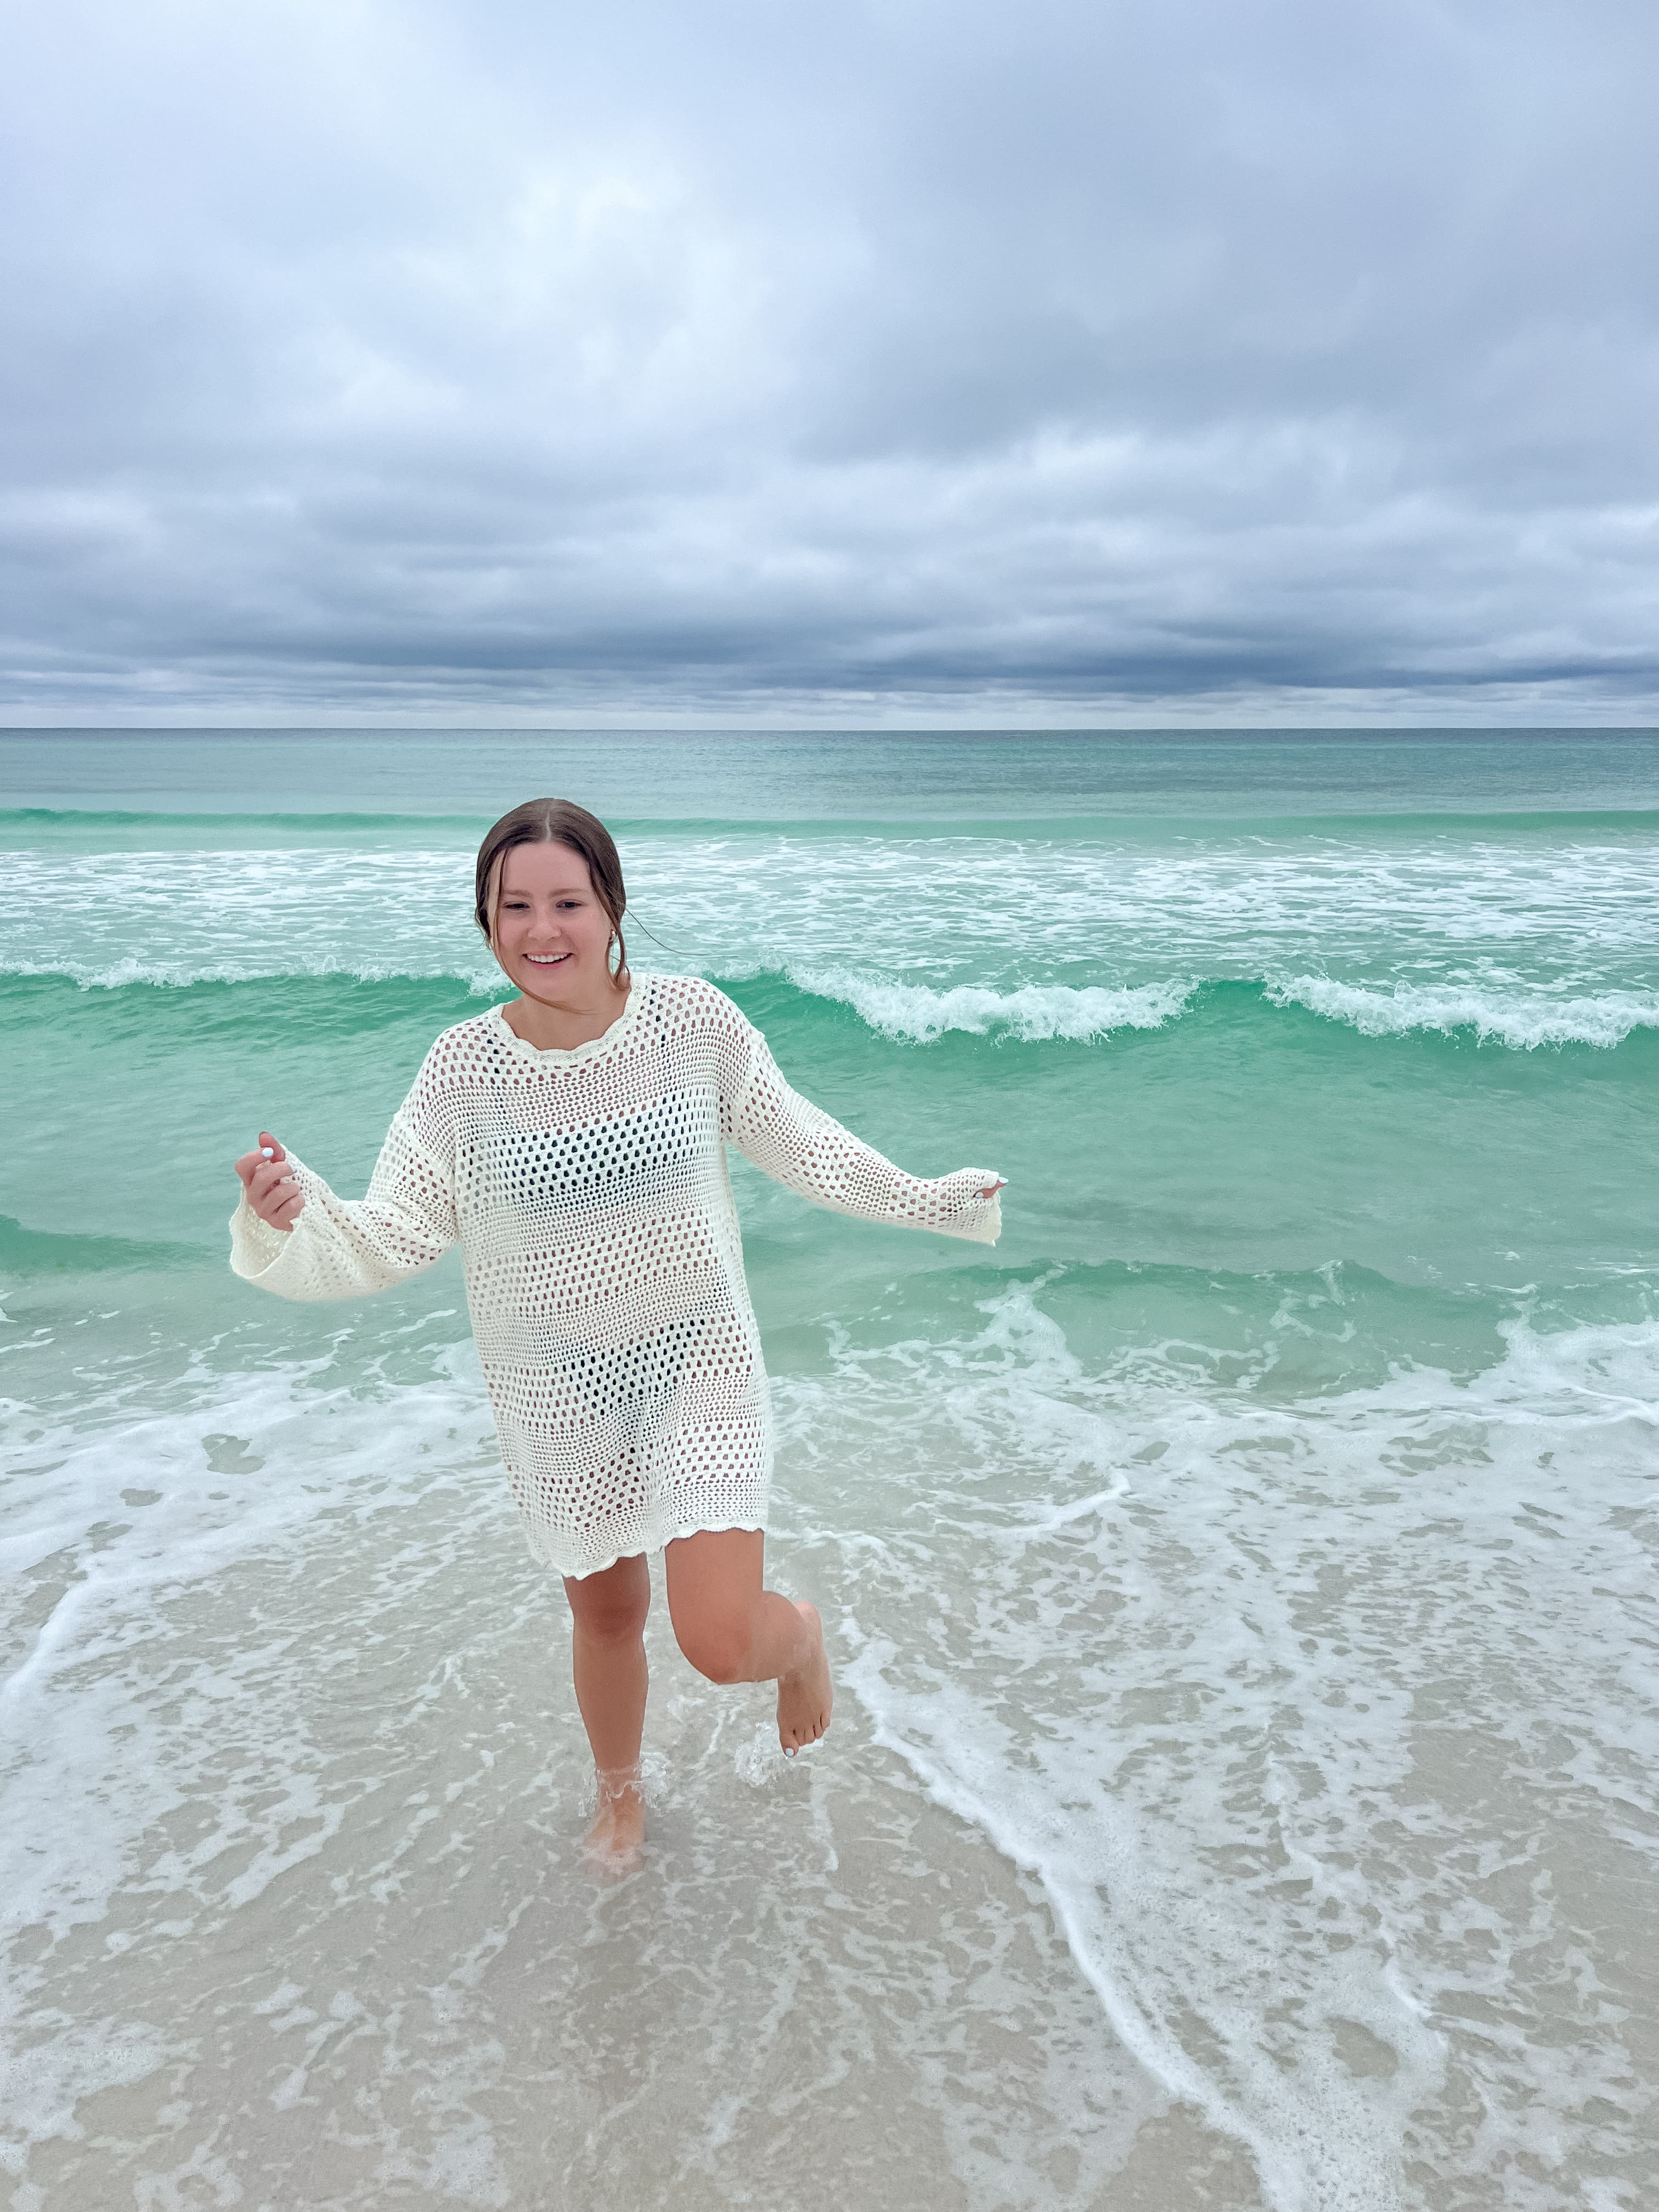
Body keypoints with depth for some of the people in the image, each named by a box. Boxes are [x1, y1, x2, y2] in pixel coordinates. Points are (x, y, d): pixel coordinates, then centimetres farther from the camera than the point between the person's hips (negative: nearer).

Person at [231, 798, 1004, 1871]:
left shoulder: (693, 1018, -13)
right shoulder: (464, 1069, -12)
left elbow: (797, 1140, 2)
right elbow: (388, 1236, -11)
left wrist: (926, 1198, 8)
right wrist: (287, 1222, -32)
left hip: (700, 1361, -1)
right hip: (563, 1391, 2)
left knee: (721, 1641, -10)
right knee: (607, 1615, 20)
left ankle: (802, 1634, 31)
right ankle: (621, 1790, 54)